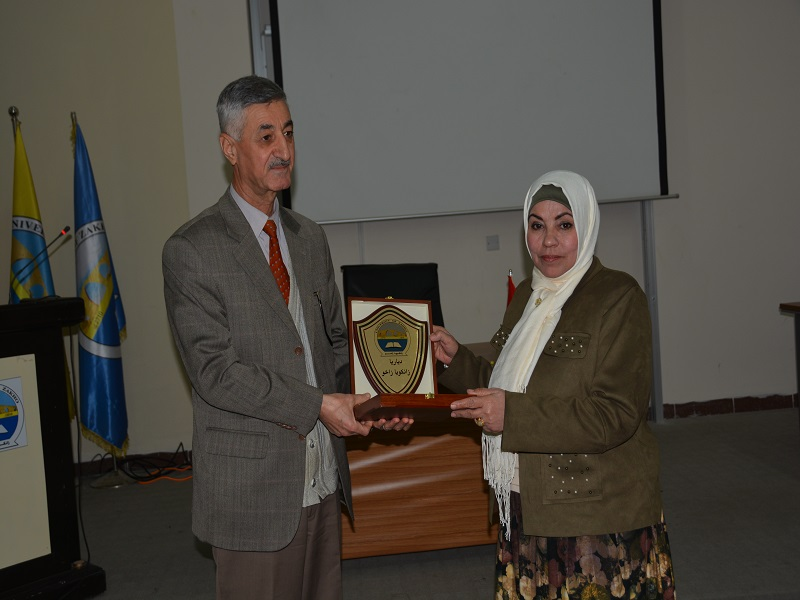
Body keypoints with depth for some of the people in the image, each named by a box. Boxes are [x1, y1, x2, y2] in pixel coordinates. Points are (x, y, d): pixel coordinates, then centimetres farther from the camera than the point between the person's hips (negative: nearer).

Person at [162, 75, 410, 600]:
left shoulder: (310, 238, 11)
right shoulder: (191, 251, -10)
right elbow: (214, 370, -16)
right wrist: (315, 406, -19)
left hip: (323, 477, 6)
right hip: (253, 486, -6)